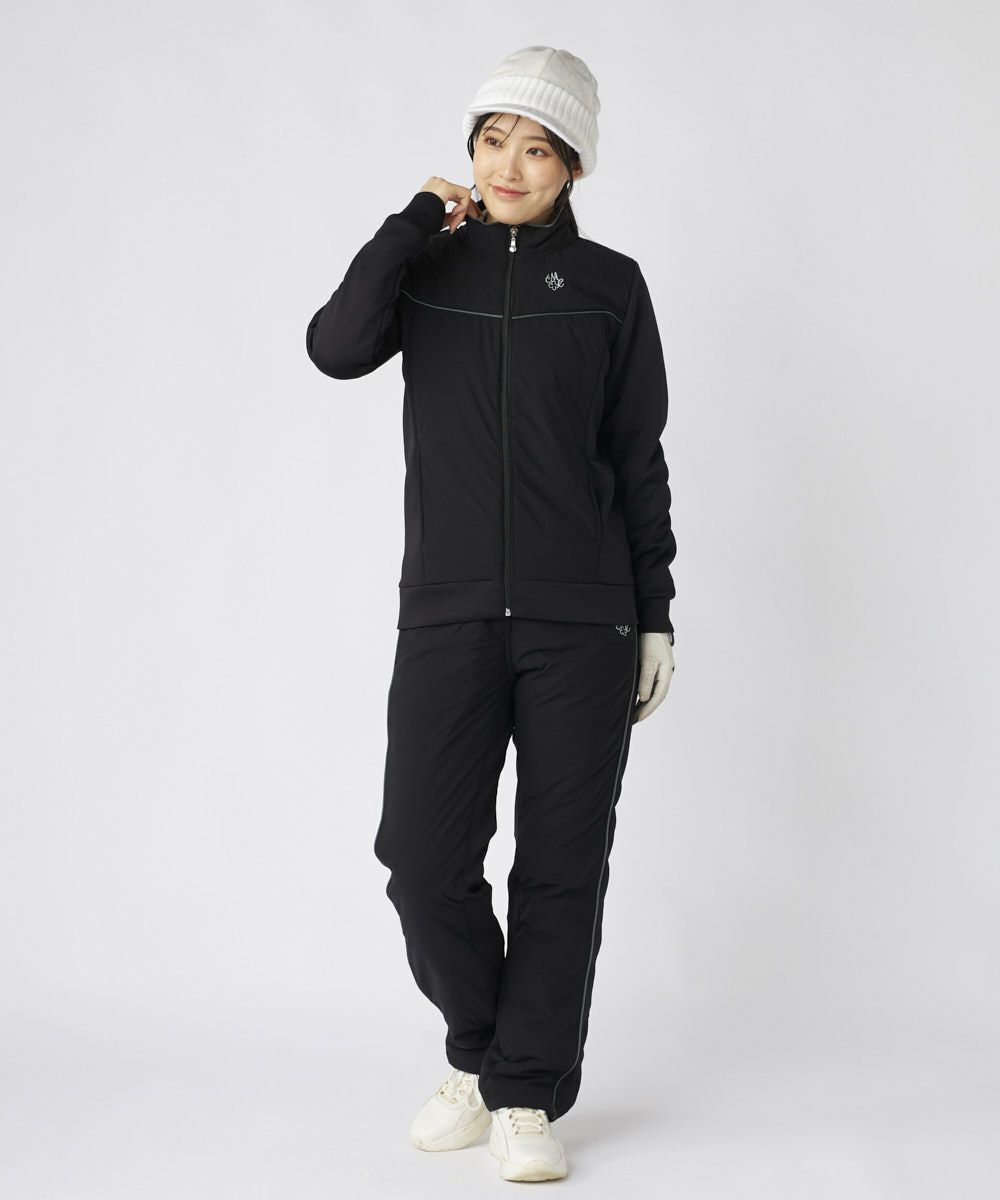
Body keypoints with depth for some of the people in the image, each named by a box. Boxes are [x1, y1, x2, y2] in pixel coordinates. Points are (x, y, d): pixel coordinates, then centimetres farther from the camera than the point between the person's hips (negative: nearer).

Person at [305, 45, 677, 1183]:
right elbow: (337, 348, -11)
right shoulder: (426, 266, 10)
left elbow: (639, 461, 9)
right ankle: (478, 1051, 21)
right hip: (449, 617, 1)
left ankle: (527, 1096, 16)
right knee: (424, 856, -6)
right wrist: (417, 223, -6)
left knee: (561, 866, 2)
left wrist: (655, 616, 5)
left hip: (583, 622, 0)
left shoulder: (608, 285, 7)